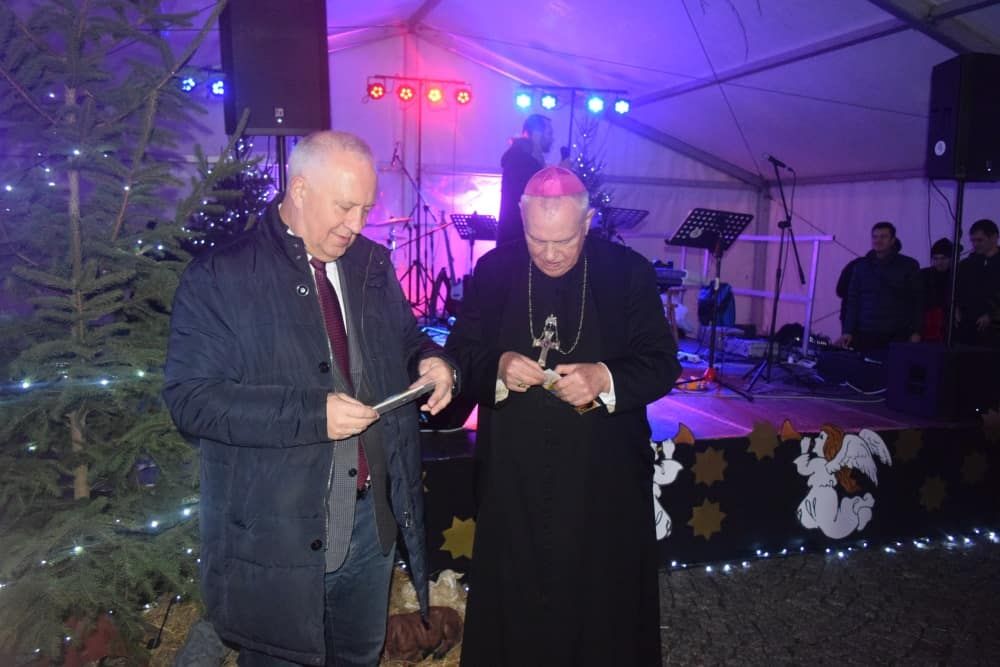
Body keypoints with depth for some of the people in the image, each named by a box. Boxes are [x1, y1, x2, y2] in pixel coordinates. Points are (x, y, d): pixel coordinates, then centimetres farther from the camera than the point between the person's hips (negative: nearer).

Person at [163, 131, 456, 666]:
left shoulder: (373, 265, 5)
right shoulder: (220, 279, -13)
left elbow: (406, 342, 16)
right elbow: (190, 398, -18)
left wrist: (431, 362, -8)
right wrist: (311, 414, -27)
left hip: (373, 517, 5)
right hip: (275, 532, -5)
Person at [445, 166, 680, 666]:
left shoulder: (630, 272, -3)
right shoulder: (493, 270, 1)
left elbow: (662, 363, -4)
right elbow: (459, 355, 2)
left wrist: (605, 378, -23)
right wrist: (497, 367, -19)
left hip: (604, 478, -1)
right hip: (512, 478, 1)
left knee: (604, 609, 13)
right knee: (513, 606, 13)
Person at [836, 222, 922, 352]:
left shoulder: (909, 265, 5)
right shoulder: (861, 266, 11)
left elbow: (917, 301, 4)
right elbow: (853, 301, 8)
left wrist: (916, 332, -4)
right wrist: (848, 331, 0)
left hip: (898, 336, -1)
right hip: (865, 335, 2)